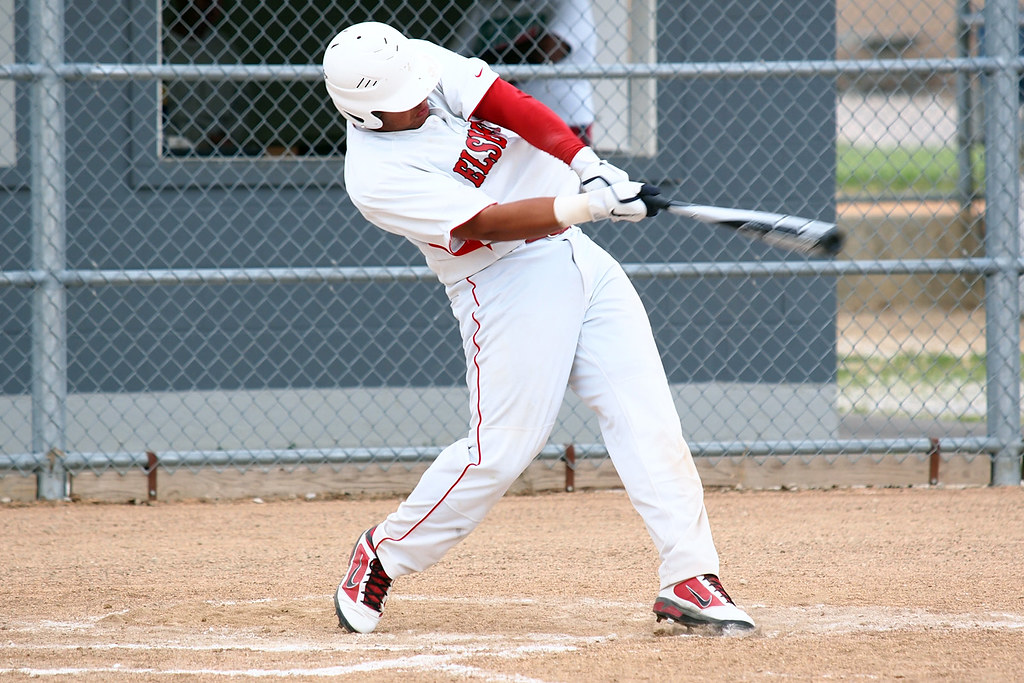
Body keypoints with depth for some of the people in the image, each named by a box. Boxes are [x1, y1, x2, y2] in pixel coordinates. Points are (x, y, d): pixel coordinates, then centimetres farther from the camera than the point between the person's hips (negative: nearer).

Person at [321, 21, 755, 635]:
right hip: (506, 285, -6)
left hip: (577, 255, 6)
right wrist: (590, 203, -31)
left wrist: (589, 166, -24)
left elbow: (506, 101, -11)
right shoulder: (375, 176, -18)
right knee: (502, 450, -7)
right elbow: (487, 222, -24)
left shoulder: (423, 62, 0)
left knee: (647, 417, -4)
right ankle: (382, 556, 15)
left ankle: (690, 578, -5)